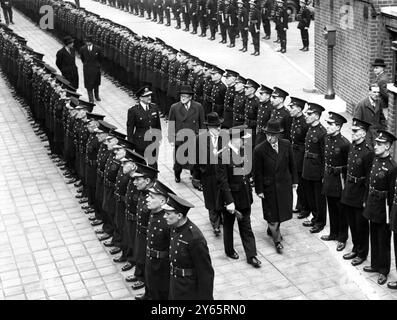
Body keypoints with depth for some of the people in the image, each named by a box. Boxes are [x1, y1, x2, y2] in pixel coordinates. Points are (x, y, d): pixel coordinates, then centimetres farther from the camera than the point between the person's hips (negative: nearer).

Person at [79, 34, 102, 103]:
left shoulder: (97, 49, -12)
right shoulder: (82, 49, -9)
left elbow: (100, 59, 5)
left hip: (96, 69, 1)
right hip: (87, 69, -1)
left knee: (96, 83, 18)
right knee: (89, 84, 1)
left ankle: (97, 96, 38)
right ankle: (91, 99, 9)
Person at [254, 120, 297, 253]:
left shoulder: (286, 145, -7)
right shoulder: (259, 149, -17)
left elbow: (292, 164, 6)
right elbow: (258, 172, -10)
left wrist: (294, 180, 8)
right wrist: (259, 190, -8)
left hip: (285, 185, 4)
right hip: (269, 186, -4)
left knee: (282, 211, 17)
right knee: (272, 214, 2)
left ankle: (271, 229, 44)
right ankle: (277, 240, 18)